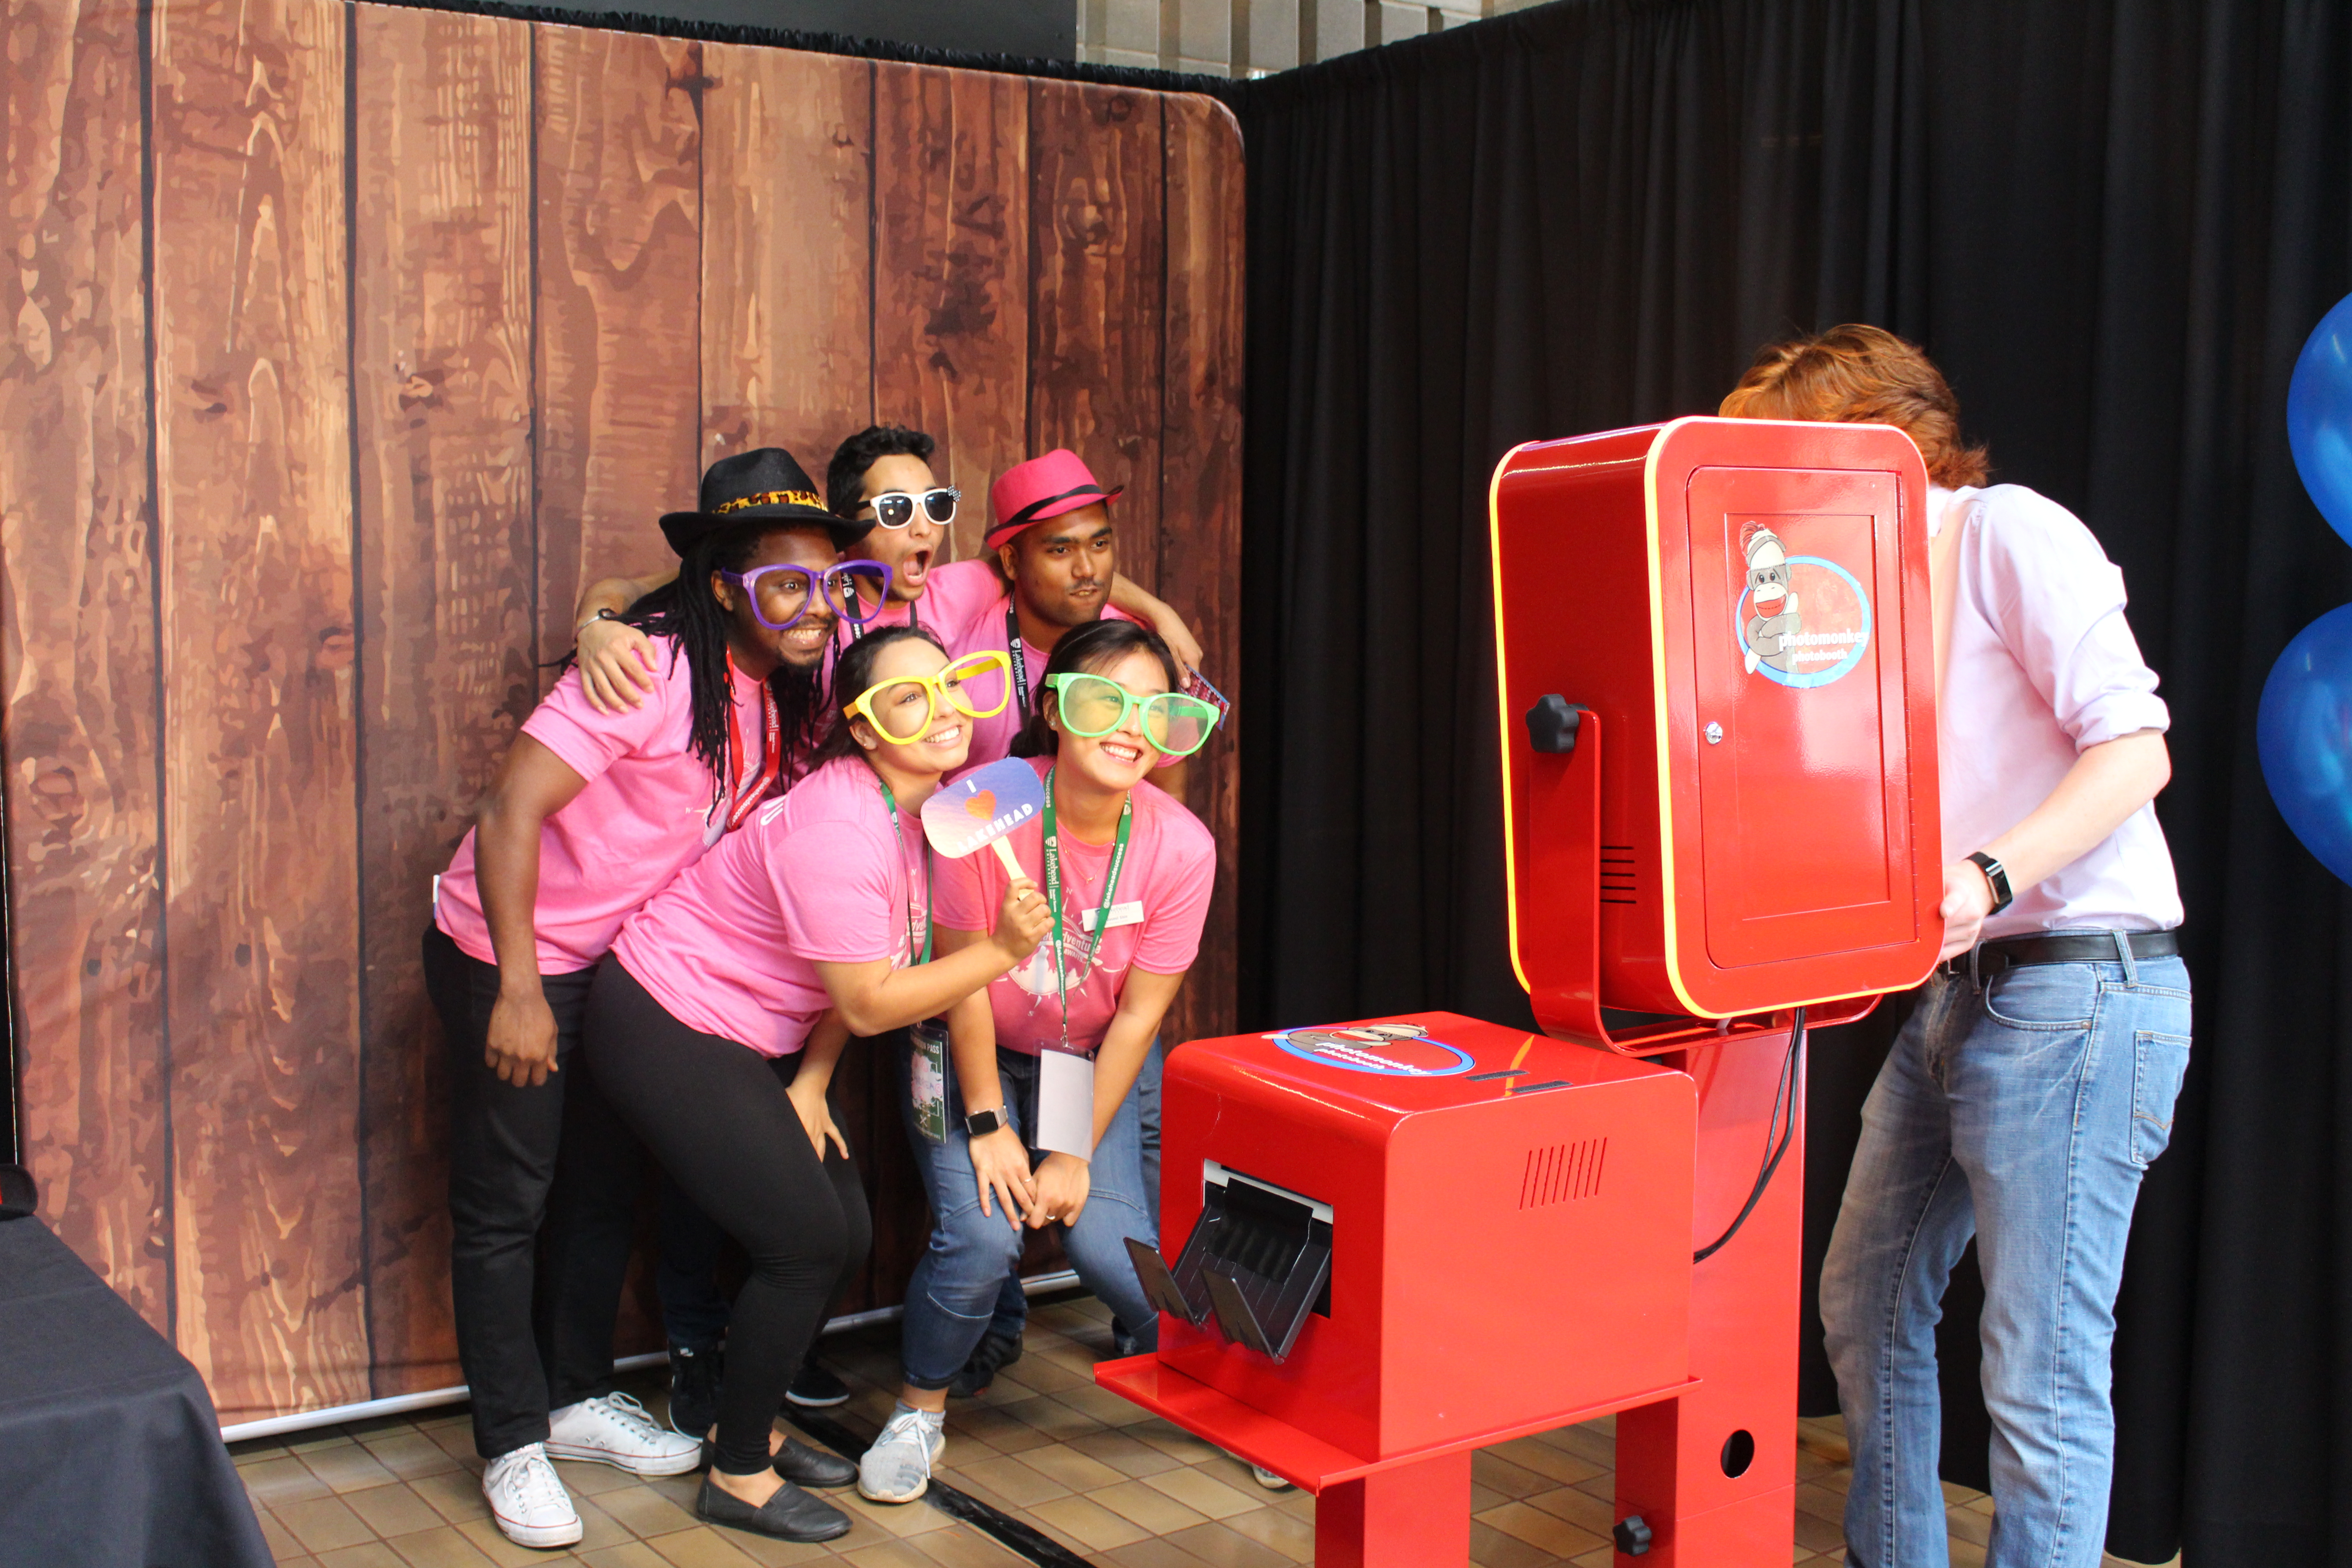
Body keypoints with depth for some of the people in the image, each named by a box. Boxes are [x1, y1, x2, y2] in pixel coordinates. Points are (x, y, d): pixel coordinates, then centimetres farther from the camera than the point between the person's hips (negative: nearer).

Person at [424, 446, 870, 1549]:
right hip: (510, 959, -8)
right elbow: (510, 810, -29)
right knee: (505, 1204, 3)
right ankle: (515, 1446, 16)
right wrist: (519, 991, -28)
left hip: (613, 962, 8)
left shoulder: (782, 683, -2)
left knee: (605, 1189, 17)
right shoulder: (654, 670, -27)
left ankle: (578, 1399, 34)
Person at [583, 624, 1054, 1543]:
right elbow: (869, 1003, -23)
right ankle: (739, 1478, 9)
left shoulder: (920, 804, 0)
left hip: (751, 1039, 9)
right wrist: (1002, 950, -22)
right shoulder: (837, 832, -29)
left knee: (846, 1236, 7)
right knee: (806, 1242, -9)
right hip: (667, 1031, -9)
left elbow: (863, 964, 5)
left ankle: (750, 1426, 28)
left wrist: (809, 1087, -4)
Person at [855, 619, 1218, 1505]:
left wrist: (1079, 1153, -10)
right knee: (980, 1237, -21)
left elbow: (1138, 1015, -11)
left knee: (1115, 1249, -17)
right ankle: (920, 1410, 7)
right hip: (971, 1051, -1)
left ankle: (1156, 1343, 20)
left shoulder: (1181, 847, -19)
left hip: (1092, 1060, 2)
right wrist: (988, 1125, -14)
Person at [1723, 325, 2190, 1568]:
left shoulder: (2009, 534, -9)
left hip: (2079, 992, -9)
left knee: (2042, 1375, -5)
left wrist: (1995, 876, -28)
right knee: (1866, 1310, 18)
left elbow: (2136, 749, -16)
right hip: (1952, 997, 10)